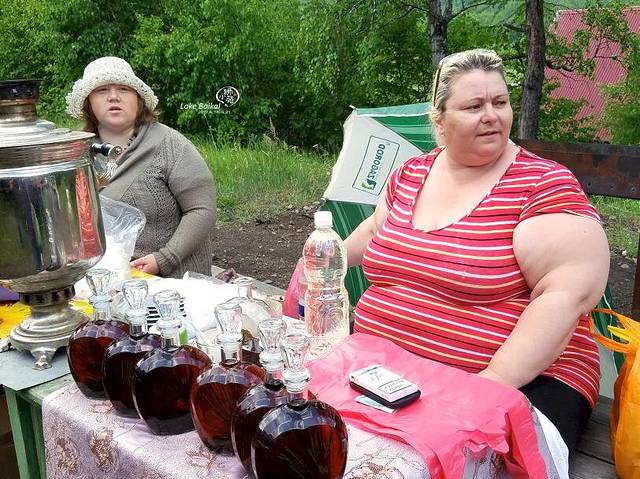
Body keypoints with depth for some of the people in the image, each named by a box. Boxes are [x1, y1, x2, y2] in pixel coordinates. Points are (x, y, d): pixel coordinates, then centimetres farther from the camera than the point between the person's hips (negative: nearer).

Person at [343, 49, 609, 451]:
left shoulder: (545, 186, -6)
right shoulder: (410, 175, 10)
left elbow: (566, 296, -16)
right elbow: (375, 229, 30)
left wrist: (494, 382, -24)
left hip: (521, 376, -5)